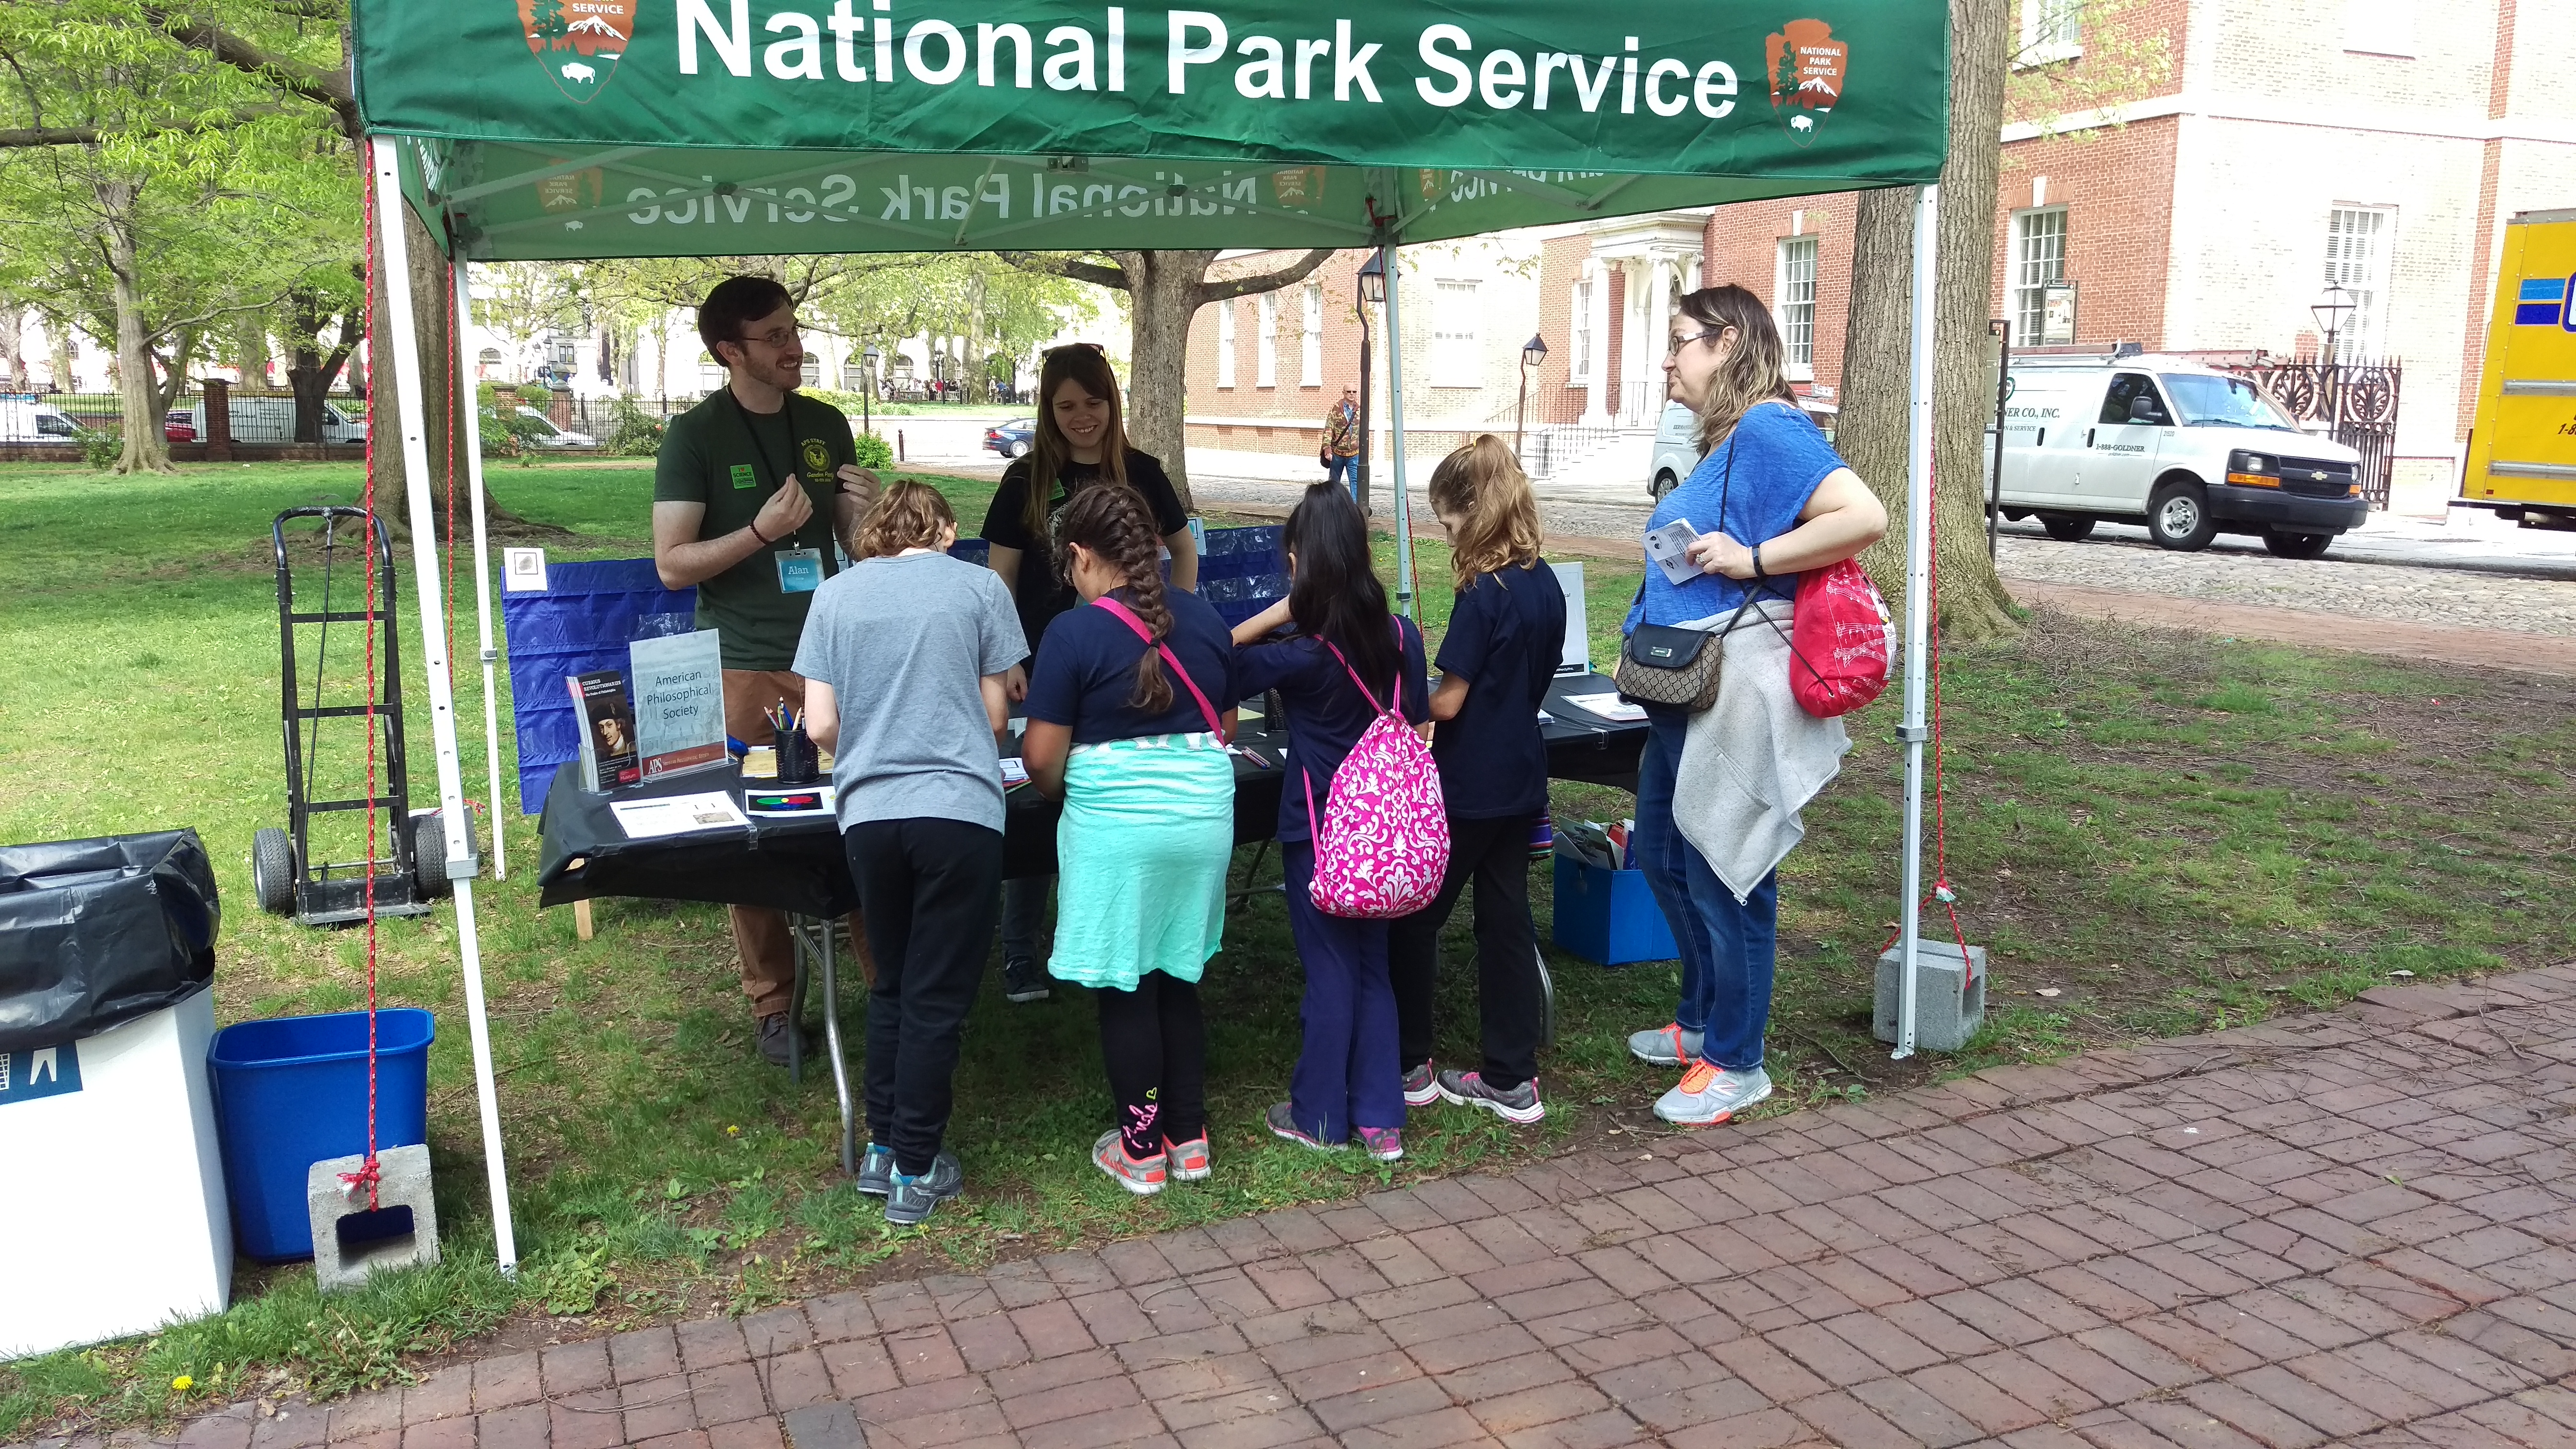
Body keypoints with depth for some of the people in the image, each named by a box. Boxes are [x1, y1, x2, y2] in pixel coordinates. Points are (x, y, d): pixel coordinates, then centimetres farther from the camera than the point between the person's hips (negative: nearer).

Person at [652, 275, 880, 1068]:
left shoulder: (826, 425, 7)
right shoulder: (695, 436, -5)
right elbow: (671, 564, -8)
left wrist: (867, 510, -6)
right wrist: (761, 532, -20)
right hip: (740, 666, -3)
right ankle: (771, 1003, 15)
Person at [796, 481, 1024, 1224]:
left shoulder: (836, 595, 9)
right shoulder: (980, 588, 5)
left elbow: (820, 725, 6)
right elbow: (996, 716, 7)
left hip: (869, 813, 3)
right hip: (960, 810, -2)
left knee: (891, 985, 20)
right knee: (937, 997, 6)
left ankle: (881, 1147, 25)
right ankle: (915, 1170, 12)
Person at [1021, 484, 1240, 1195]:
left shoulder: (1075, 632, -10)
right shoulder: (1206, 620, 6)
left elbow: (1041, 756, -8)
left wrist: (1067, 791, 12)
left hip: (1117, 822, -5)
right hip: (1204, 812, 5)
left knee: (1125, 987, 8)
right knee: (1180, 977, 17)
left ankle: (1141, 1151, 17)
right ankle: (1189, 1137, 25)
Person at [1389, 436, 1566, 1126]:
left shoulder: (1483, 595, -20)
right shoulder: (1547, 585, 3)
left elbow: (1448, 702, -17)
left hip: (1467, 789, -7)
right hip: (1521, 782, 7)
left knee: (1414, 920, 8)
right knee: (1506, 919, 12)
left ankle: (1407, 1067, 19)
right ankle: (1511, 1079, 18)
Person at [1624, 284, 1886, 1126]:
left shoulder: (1768, 431, -17)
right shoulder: (1723, 441, 14)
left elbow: (1864, 517, -29)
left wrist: (1751, 558, -25)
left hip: (1735, 705, -11)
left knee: (1725, 882, 1)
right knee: (1663, 858, 20)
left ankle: (1734, 1065, 16)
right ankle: (1702, 1022, 37)